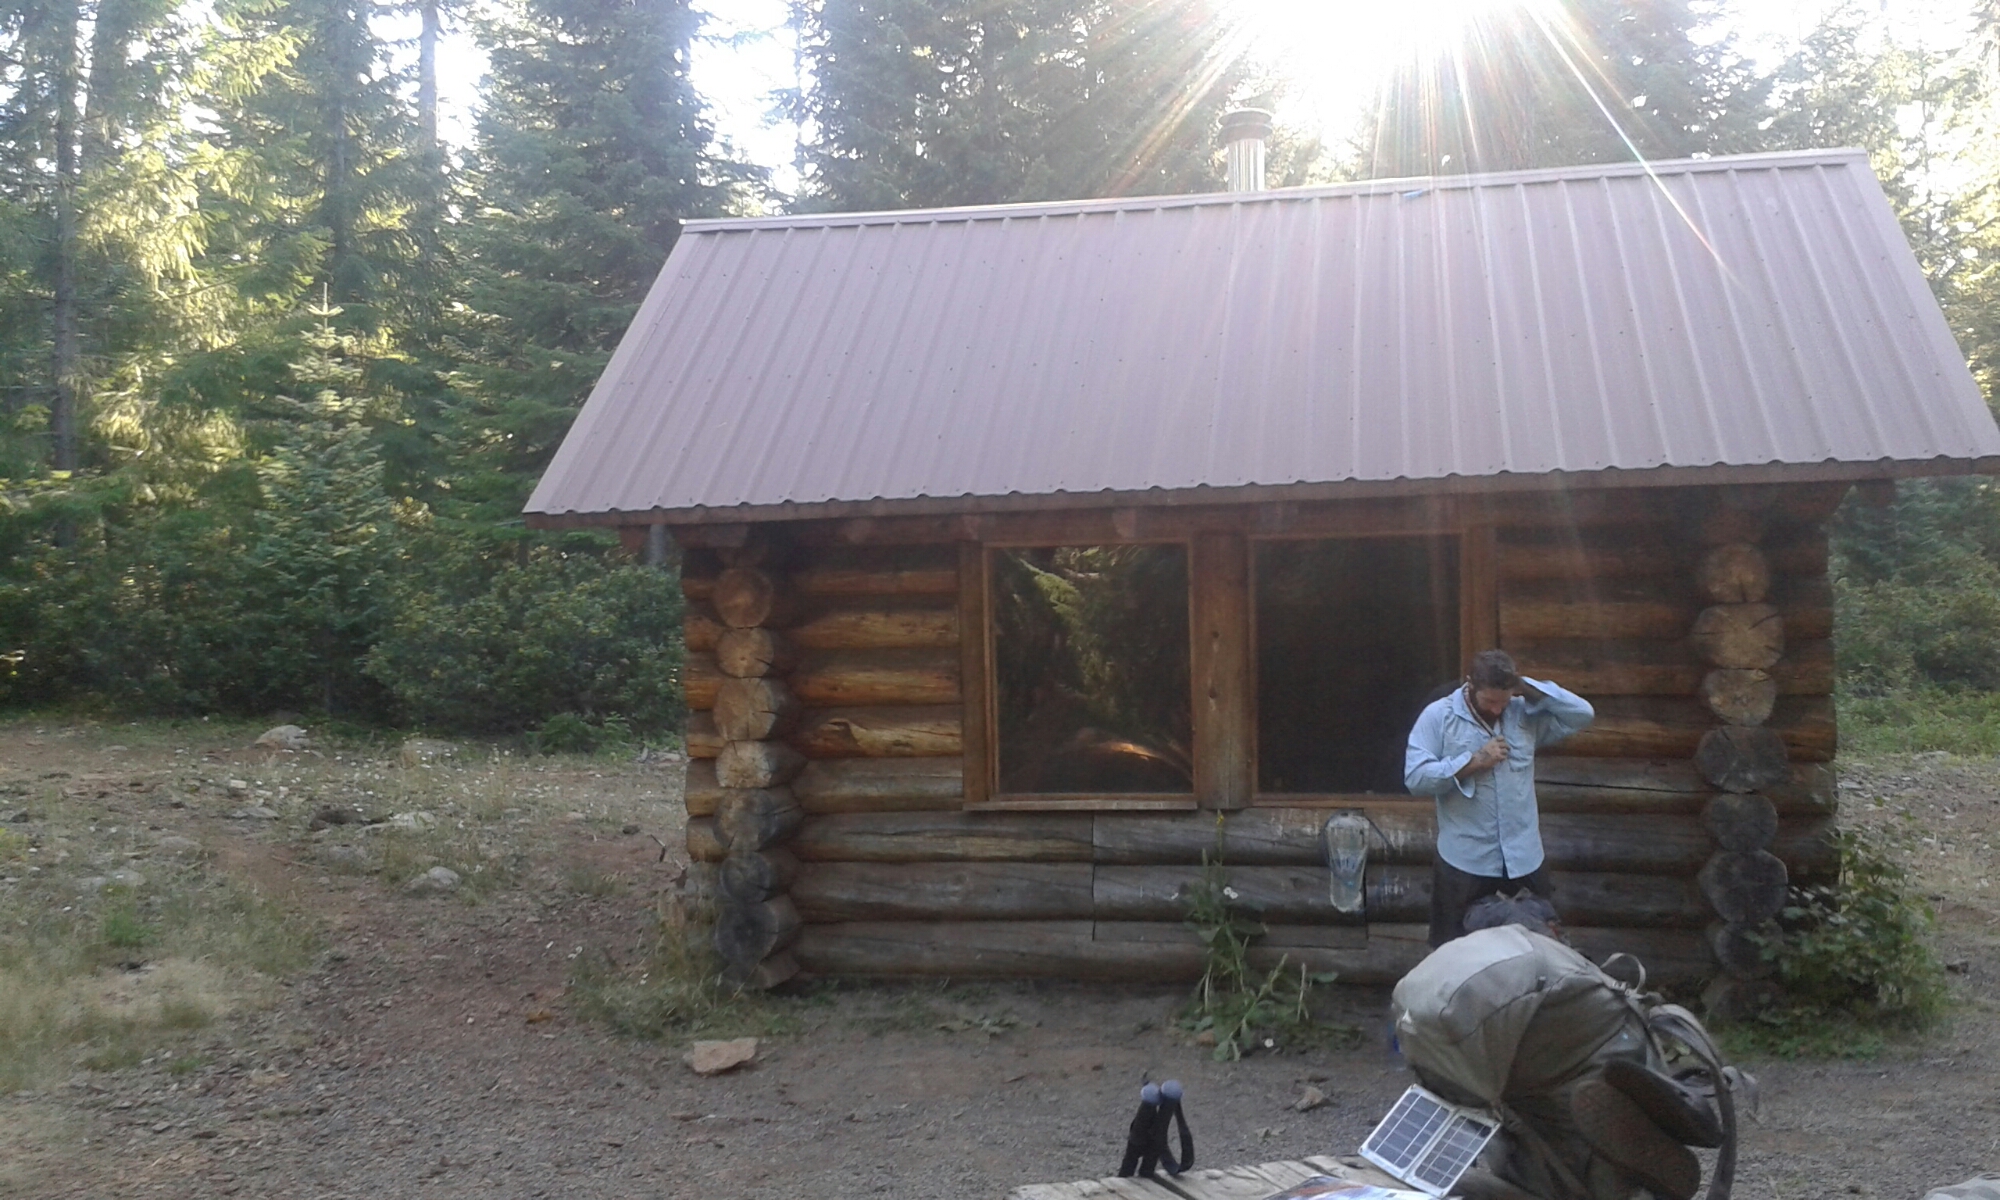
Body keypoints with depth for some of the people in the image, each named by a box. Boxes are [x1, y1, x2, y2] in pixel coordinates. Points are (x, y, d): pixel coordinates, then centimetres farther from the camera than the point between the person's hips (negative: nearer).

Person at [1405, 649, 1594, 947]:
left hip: (1523, 860, 3)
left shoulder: (1526, 713, 2)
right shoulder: (1438, 717, -8)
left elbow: (1582, 714, -5)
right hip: (1464, 863, -3)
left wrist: (1528, 688, -12)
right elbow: (1415, 777, -15)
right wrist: (1474, 762, -19)